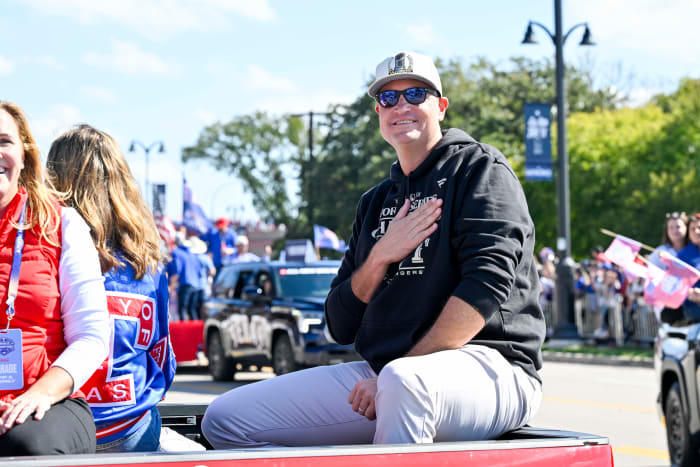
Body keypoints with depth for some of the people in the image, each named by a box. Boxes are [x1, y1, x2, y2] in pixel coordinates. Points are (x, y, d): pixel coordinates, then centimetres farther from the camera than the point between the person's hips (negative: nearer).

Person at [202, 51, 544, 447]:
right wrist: (380, 258, -3)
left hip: (487, 366, -7)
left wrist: (400, 371, -19)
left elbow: (488, 285, -14)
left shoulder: (479, 168, 3)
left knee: (402, 381, -44)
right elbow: (341, 326, 16)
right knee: (225, 419, -6)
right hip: (382, 369, 7)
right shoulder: (376, 203, 22)